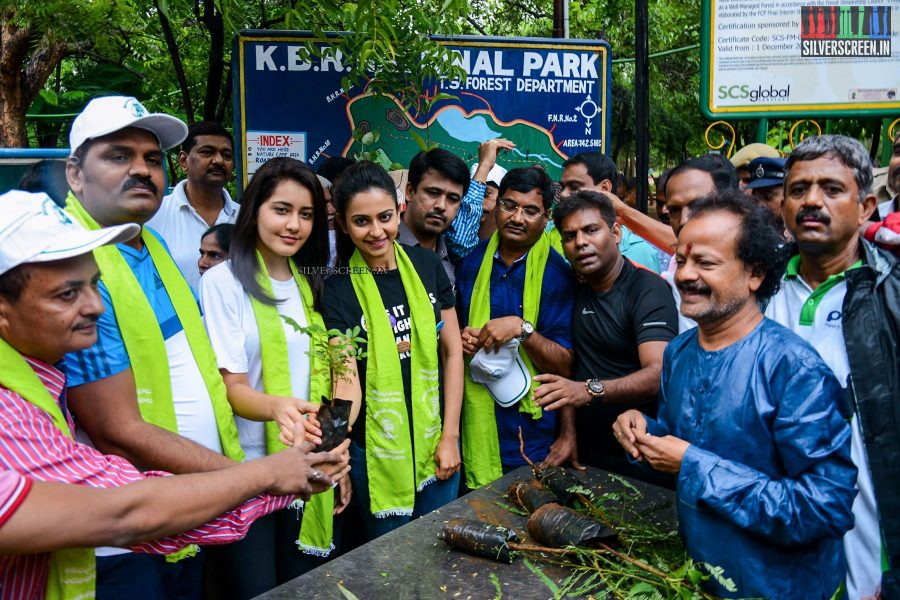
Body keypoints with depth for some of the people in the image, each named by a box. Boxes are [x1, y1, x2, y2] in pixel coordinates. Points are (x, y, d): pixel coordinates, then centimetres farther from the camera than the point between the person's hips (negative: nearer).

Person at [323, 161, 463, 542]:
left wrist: (450, 435, 0)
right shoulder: (338, 289, -10)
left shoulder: (426, 265, -1)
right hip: (376, 455, -3)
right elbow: (348, 381, -18)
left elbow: (452, 352, 3)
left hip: (437, 445, 3)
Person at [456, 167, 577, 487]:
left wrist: (522, 328, -23)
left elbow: (565, 365, -9)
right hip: (475, 428, 3)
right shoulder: (471, 261, 3)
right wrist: (459, 339, -6)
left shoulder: (557, 274, -7)